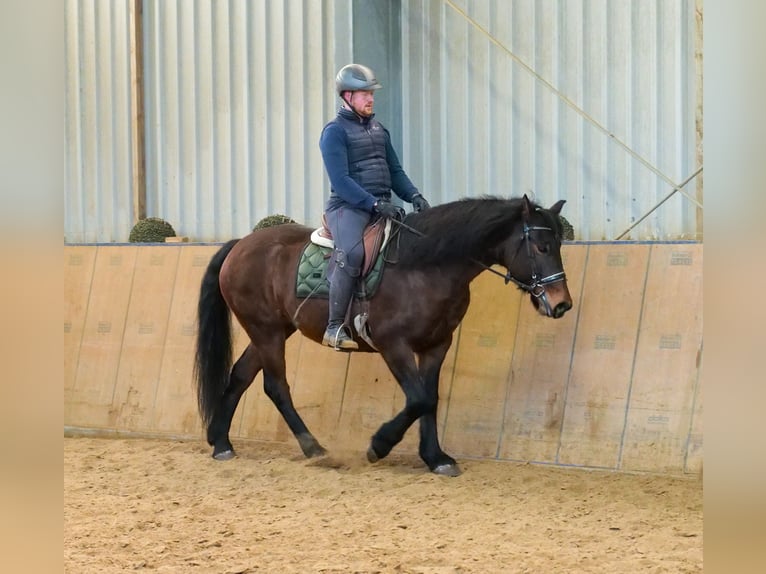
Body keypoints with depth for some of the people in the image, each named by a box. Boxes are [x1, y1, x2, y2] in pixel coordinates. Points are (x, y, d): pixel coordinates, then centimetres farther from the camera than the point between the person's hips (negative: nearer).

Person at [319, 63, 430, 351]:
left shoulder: (378, 129, 20)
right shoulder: (335, 131, -4)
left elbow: (395, 171, 21)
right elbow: (340, 180, -14)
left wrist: (414, 196, 2)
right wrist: (374, 204, -23)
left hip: (381, 206, 8)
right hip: (348, 206, -8)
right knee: (352, 253, -33)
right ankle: (334, 328, -29)